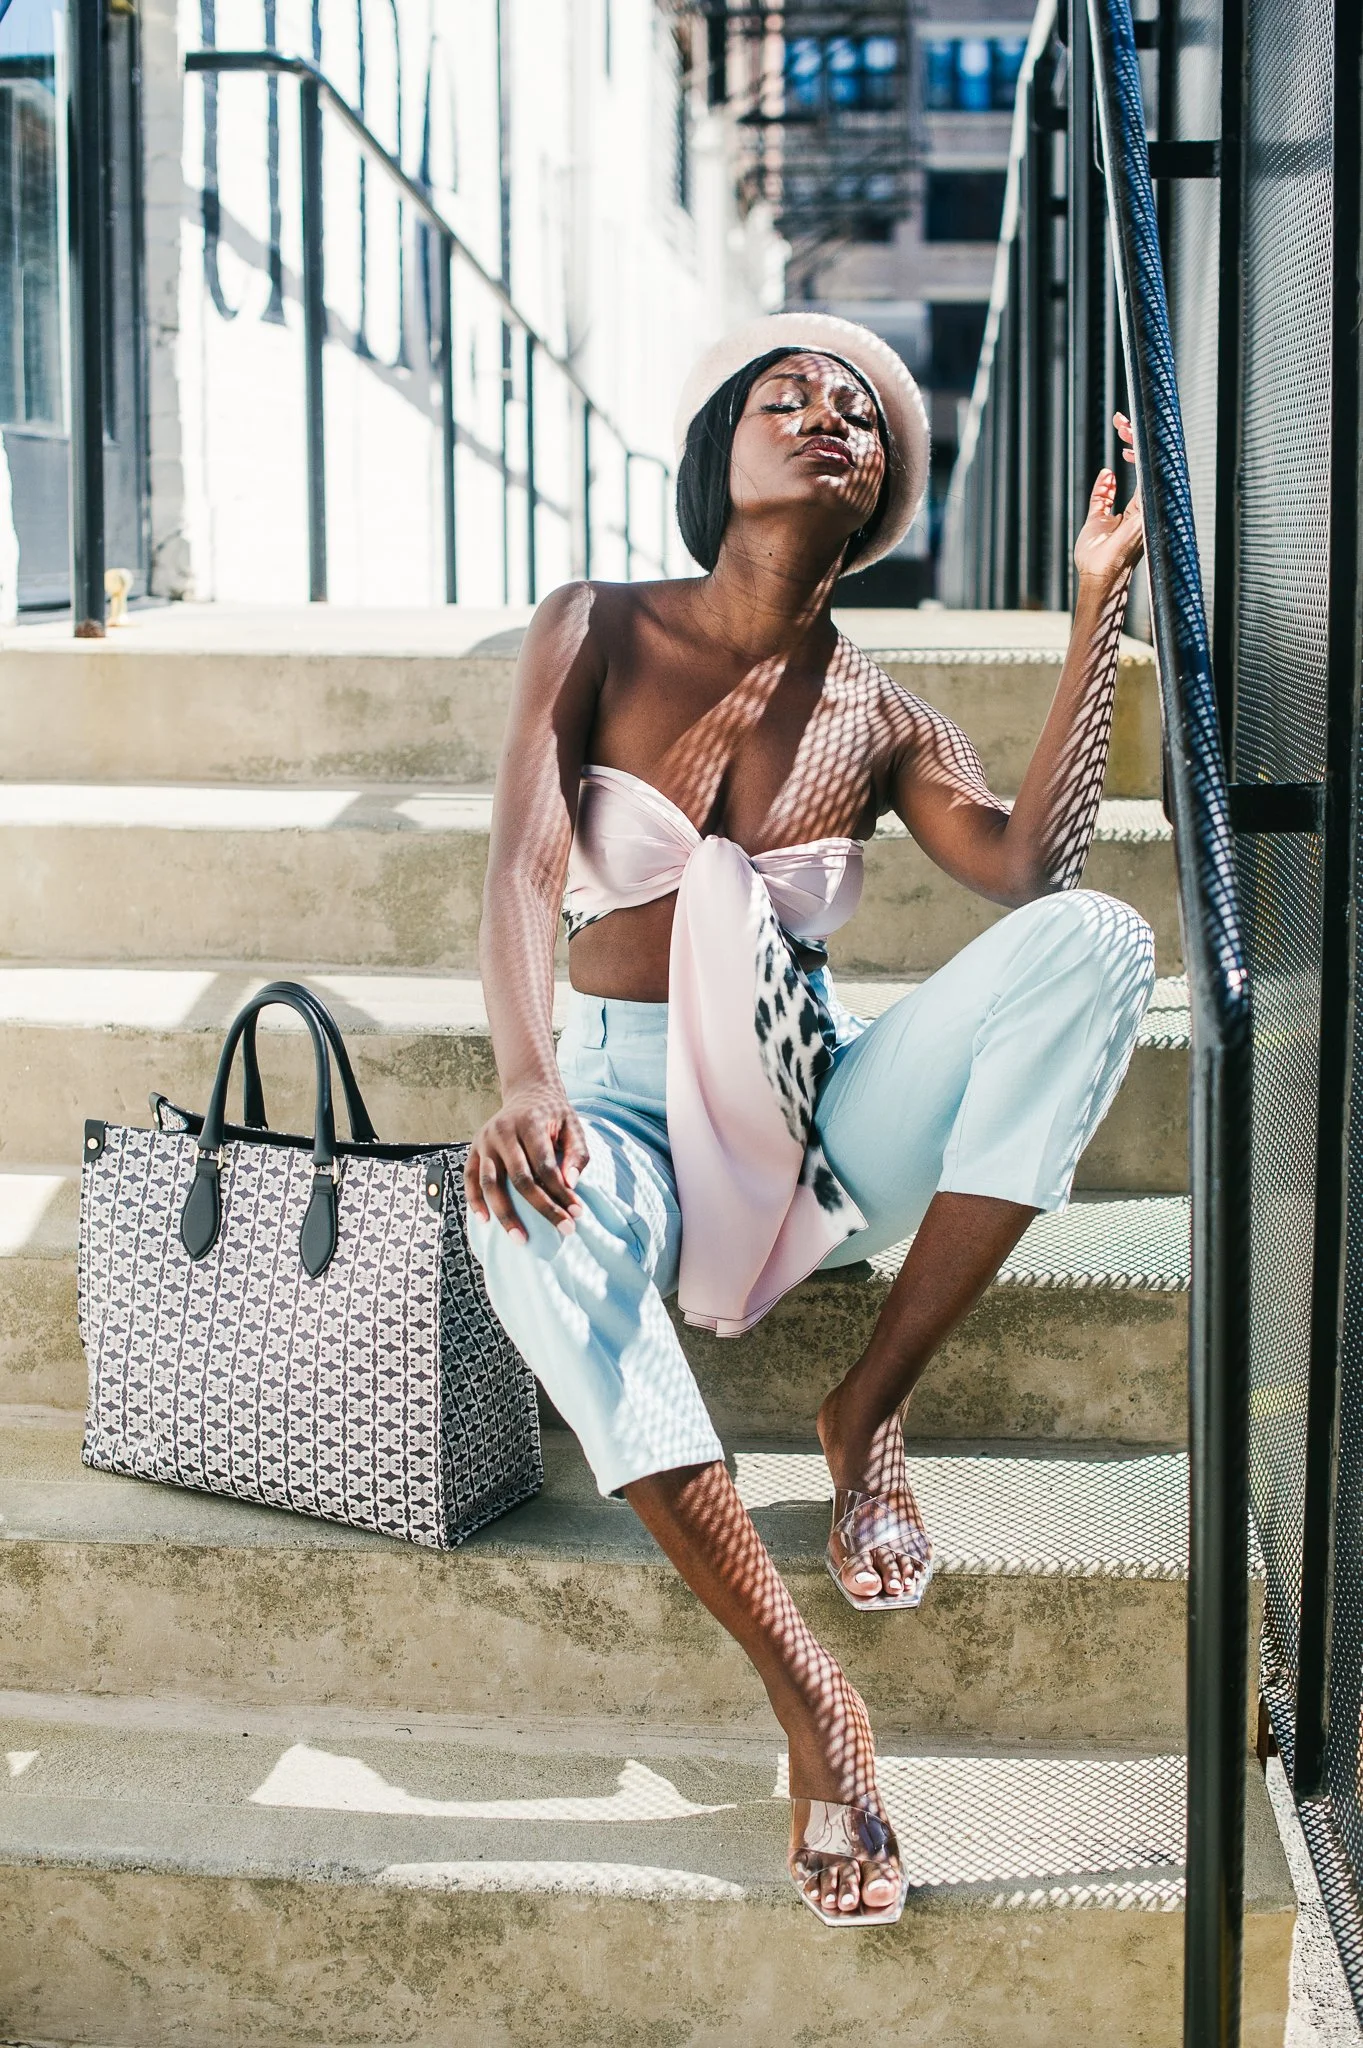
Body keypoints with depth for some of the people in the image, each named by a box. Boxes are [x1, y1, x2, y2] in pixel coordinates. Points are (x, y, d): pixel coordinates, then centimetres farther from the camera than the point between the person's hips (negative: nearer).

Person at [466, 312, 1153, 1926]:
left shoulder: (877, 718, 7)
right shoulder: (598, 632, 2)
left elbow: (1032, 871, -12)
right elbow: (522, 866, -13)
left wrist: (1098, 603, -11)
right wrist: (526, 1079, -34)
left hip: (818, 1118, 2)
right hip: (629, 1111, -2)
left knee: (1097, 940, -23)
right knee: (529, 1222, -40)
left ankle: (868, 1408, -18)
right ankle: (808, 1698, -36)